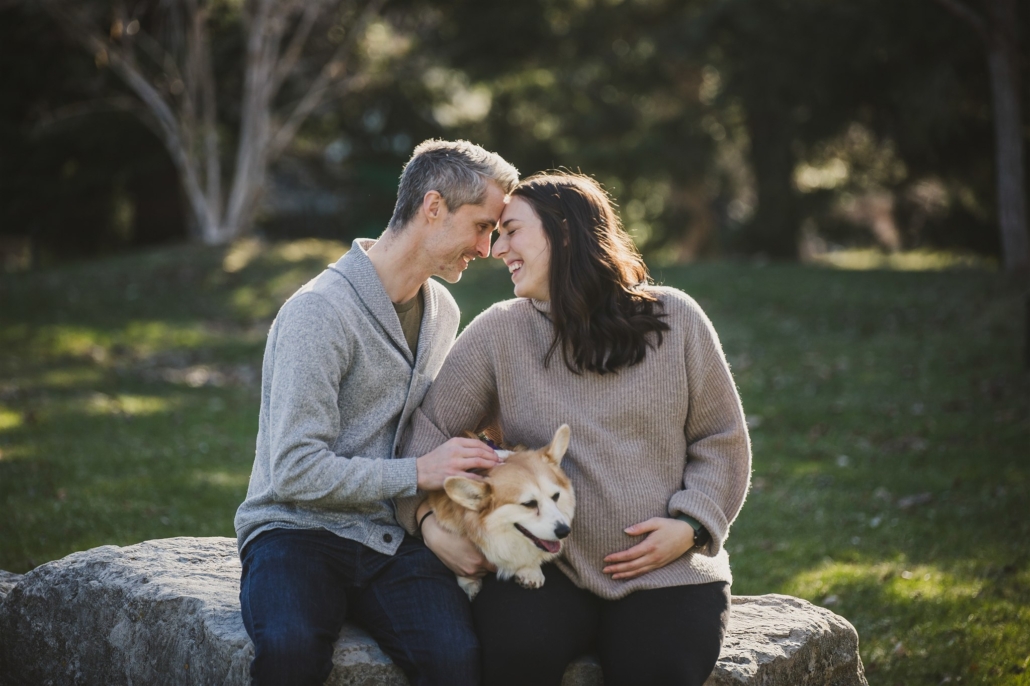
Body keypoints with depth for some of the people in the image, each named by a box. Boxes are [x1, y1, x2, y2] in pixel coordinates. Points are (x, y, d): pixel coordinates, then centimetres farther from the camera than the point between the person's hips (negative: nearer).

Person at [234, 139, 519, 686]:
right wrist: (418, 473, -15)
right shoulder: (320, 311, -13)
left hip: (391, 537, 5)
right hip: (298, 528, -5)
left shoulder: (443, 312, 14)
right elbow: (296, 472, -18)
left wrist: (470, 454, 10)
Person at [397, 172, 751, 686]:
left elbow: (720, 440, 8)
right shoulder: (498, 332, 4)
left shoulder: (674, 319, 4)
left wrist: (691, 524, -7)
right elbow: (430, 427, 3)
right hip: (543, 565, 0)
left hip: (666, 568, 0)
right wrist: (427, 516, -14)